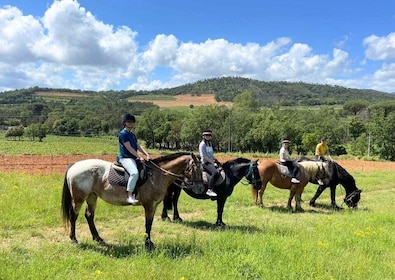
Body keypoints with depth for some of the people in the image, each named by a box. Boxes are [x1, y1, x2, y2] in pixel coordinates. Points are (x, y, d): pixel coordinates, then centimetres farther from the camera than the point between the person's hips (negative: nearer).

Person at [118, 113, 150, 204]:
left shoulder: (132, 134, 21)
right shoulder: (123, 133, -7)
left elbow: (138, 146, 14)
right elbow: (129, 148, -14)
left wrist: (146, 154, -2)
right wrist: (139, 157, -16)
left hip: (133, 158, 10)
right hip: (125, 158, -10)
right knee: (134, 173, -33)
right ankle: (130, 196, -31)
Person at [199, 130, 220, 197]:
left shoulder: (210, 144, 19)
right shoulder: (202, 144, -7)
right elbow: (204, 156, -14)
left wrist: (216, 161, 10)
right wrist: (212, 162, -16)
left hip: (211, 162, 9)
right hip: (205, 163, -9)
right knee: (215, 172, -31)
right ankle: (209, 190, -30)